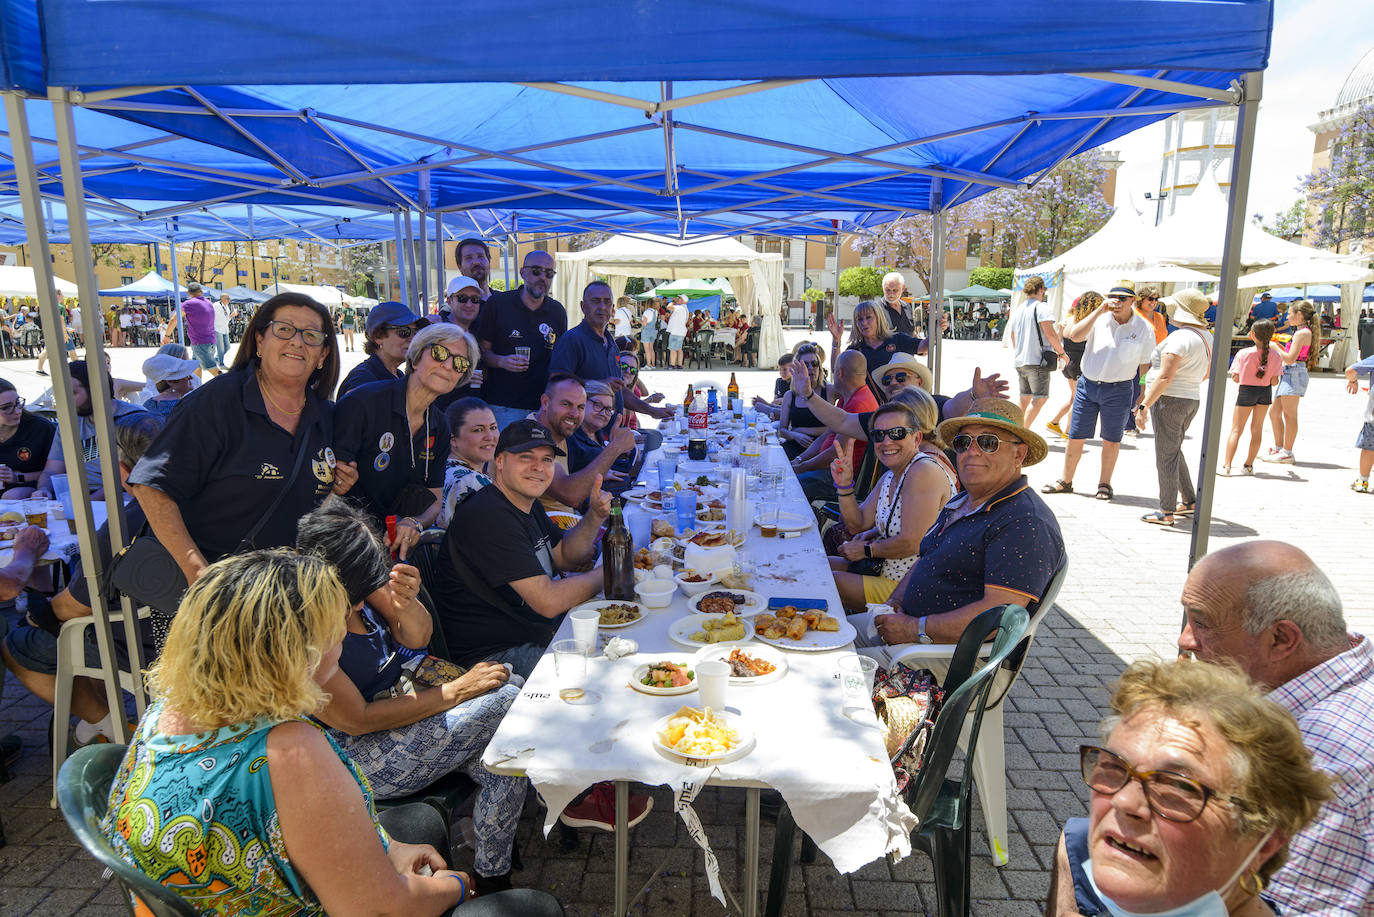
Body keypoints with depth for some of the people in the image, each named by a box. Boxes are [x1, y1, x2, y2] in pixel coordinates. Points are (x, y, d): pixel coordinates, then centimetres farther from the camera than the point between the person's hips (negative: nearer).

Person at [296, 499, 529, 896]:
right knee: (505, 702, -18)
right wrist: (456, 691, -18)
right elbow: (357, 719, -21)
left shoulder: (358, 576, -8)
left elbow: (418, 637, -1)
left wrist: (407, 605, -26)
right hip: (359, 753, -6)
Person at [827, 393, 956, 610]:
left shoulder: (925, 470, -22)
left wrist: (867, 550, -9)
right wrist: (845, 485, -5)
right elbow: (858, 524, 11)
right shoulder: (890, 476, 8)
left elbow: (911, 543, -26)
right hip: (886, 570, 9)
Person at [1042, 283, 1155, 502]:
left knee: (1111, 440, 8)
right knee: (1075, 437, 6)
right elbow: (1074, 335, -17)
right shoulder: (1099, 319, 0)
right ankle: (1065, 482, 19)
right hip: (1087, 385, 1)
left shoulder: (1144, 329, 0)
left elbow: (1144, 365, 4)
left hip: (1118, 391, -1)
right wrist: (1099, 310, -20)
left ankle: (1104, 484, 24)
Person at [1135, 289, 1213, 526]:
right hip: (1192, 401, 9)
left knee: (1166, 456, -1)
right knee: (1173, 451, 22)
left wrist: (1144, 406, -22)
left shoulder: (1179, 338, -19)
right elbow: (1206, 374, 20)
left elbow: (1165, 377, -24)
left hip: (1169, 401, -9)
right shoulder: (1206, 337, 10)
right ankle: (1189, 501, 29)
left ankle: (1166, 512, 5)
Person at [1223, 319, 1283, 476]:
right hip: (1266, 392, 3)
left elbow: (1235, 378, -12)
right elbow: (1274, 381, -6)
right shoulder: (1276, 355, -7)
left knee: (1236, 429, 2)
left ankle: (1227, 465, -5)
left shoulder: (1243, 354, -14)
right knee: (1257, 429, 14)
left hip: (1246, 392, -3)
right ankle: (1249, 465, 19)